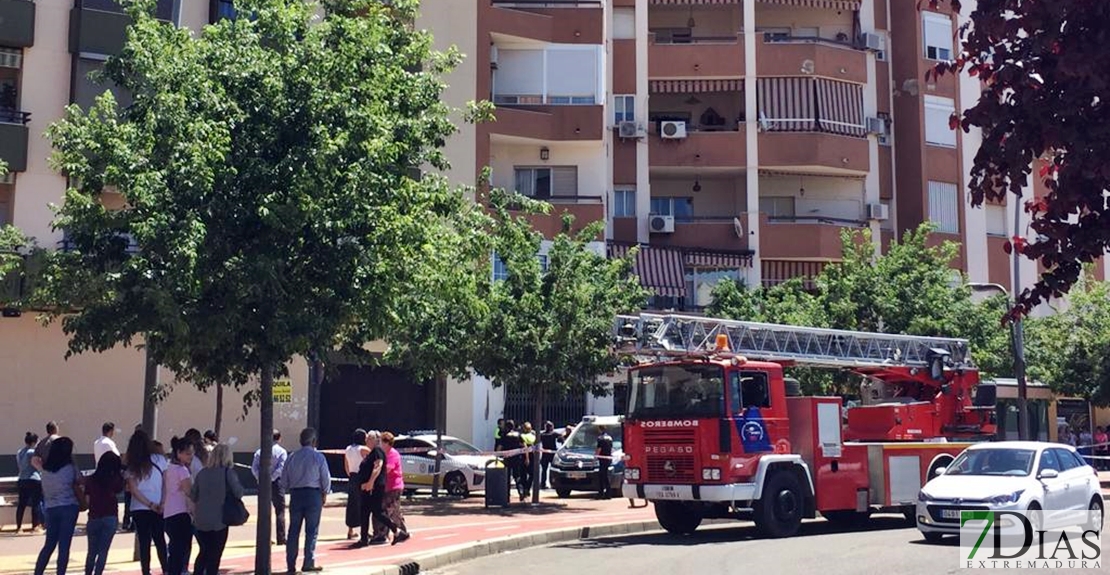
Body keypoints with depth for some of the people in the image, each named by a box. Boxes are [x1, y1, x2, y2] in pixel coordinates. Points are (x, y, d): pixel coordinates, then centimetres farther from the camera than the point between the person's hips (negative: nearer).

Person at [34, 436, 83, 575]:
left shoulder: (45, 468, 5)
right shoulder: (70, 468, -6)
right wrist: (83, 503, 10)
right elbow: (77, 489, -2)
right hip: (69, 508, -4)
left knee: (49, 545, 14)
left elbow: (44, 492, 8)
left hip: (51, 508, 4)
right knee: (64, 546, -2)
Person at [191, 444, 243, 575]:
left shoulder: (202, 472, 3)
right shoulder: (228, 472, -10)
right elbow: (238, 493, -14)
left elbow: (193, 496, 7)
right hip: (219, 520, -4)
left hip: (201, 520, 4)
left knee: (204, 552, 21)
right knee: (214, 556, 5)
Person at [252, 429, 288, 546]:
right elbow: (281, 468, -16)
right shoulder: (281, 451, -5)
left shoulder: (260, 451, 6)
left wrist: (260, 478, -2)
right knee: (280, 511, 2)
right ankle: (281, 538, 0)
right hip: (276, 483, -4)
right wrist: (272, 478, -12)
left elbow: (254, 467, -1)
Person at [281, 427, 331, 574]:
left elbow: (284, 479, 5)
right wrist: (325, 494, 10)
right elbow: (326, 478, -4)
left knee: (293, 530, 8)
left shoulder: (292, 457, 3)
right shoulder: (318, 457, -7)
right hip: (314, 494, -3)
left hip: (295, 494, 3)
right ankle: (309, 563, 1)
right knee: (312, 530, 3)